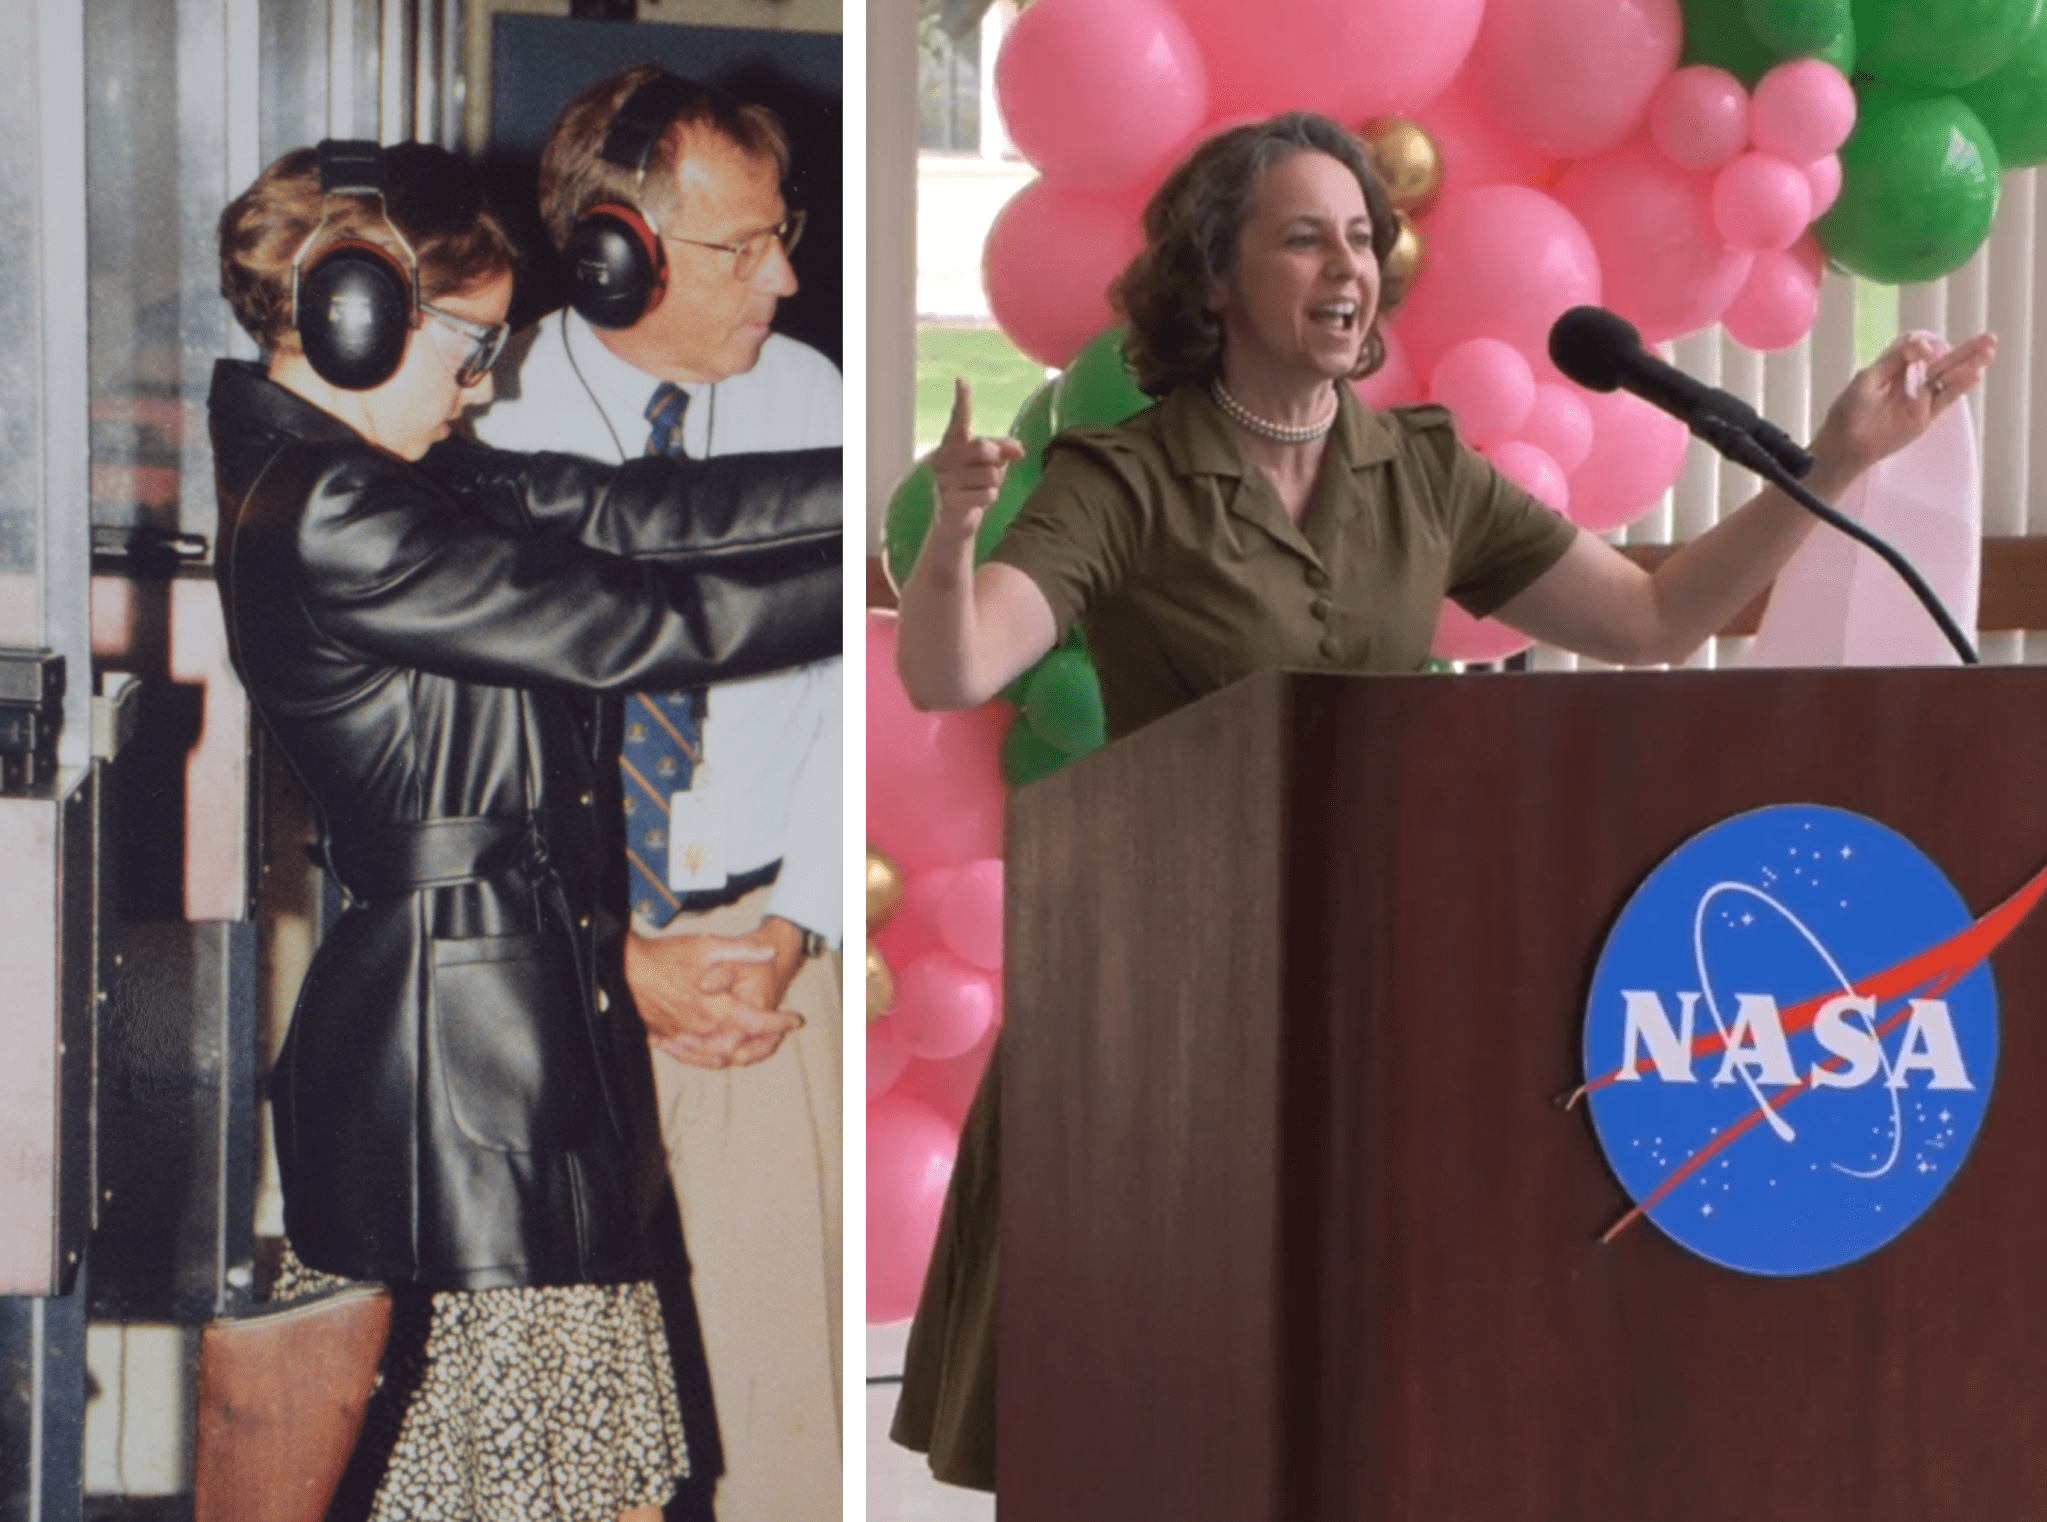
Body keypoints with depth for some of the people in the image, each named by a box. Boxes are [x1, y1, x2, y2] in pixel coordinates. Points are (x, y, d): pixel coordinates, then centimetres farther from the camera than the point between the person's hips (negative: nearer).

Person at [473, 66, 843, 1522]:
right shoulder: (488, 427, -4)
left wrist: (793, 928, -7)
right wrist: (613, 960, -11)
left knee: (781, 1377, -3)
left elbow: (854, 689, 5)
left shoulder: (806, 398, 4)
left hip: (766, 950, 2)